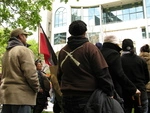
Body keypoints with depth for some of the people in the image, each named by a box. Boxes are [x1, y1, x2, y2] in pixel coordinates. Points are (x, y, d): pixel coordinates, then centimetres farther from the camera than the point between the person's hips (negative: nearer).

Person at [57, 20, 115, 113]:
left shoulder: (62, 51, 5)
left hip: (67, 97, 5)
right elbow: (102, 73, -12)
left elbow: (59, 75, 12)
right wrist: (109, 92, -5)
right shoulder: (90, 48, -9)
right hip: (87, 96, -4)